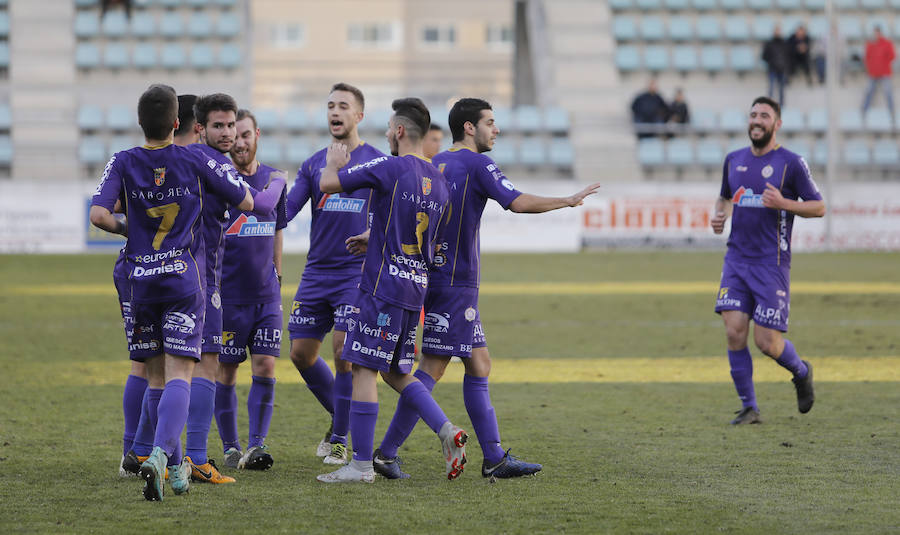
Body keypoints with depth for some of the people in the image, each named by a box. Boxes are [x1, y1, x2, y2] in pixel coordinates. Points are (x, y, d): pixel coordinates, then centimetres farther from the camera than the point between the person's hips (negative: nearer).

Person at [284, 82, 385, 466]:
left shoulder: (378, 163, 1)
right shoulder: (314, 164, 10)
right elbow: (287, 209, 3)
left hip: (358, 273, -4)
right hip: (317, 272, 4)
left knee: (344, 352, -13)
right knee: (301, 353, 4)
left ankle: (339, 440, 0)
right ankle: (341, 416, 26)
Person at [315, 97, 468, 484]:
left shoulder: (391, 169, -12)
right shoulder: (439, 182, 12)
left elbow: (328, 183, -11)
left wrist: (334, 162, 12)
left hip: (382, 288, -8)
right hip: (416, 290, 8)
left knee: (364, 369, -3)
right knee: (397, 373, 18)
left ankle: (361, 464, -4)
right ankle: (447, 432, 3)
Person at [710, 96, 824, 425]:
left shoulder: (791, 163, -4)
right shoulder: (734, 160, 10)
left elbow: (819, 207, 0)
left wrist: (784, 203, -16)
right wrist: (719, 216, 5)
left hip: (771, 263, -4)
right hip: (737, 259, 4)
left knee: (767, 342, -6)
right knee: (734, 333, -8)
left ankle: (802, 373, 27)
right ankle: (749, 408, 4)